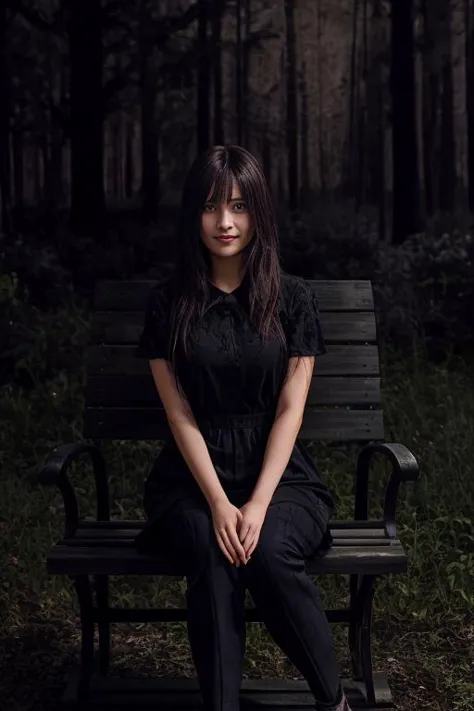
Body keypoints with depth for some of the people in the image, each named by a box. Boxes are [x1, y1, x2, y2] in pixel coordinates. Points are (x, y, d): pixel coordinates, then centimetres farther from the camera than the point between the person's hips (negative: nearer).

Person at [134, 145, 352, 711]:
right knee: (213, 557, -31)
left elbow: (290, 409, -4)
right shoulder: (167, 302, 2)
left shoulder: (292, 298, 2)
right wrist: (218, 503, -14)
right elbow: (180, 414, -3)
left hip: (279, 473, 0)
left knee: (270, 551, -30)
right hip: (192, 478, 1)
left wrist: (259, 502, -15)